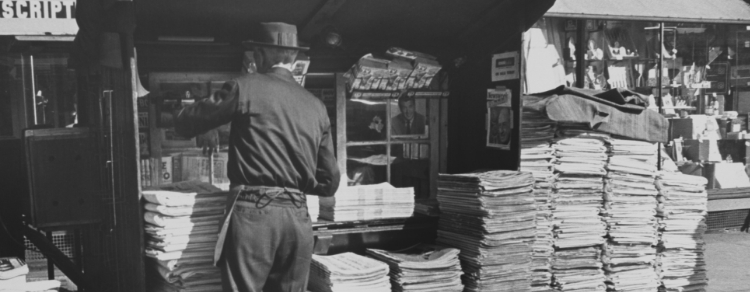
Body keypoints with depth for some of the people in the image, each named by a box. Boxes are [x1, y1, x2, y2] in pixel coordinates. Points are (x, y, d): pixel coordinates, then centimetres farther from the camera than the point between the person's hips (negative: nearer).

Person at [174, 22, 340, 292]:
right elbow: (329, 182, 17)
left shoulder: (246, 87, -1)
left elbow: (184, 124, 8)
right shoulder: (316, 106, 13)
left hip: (253, 213, -5)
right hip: (299, 219, 5)